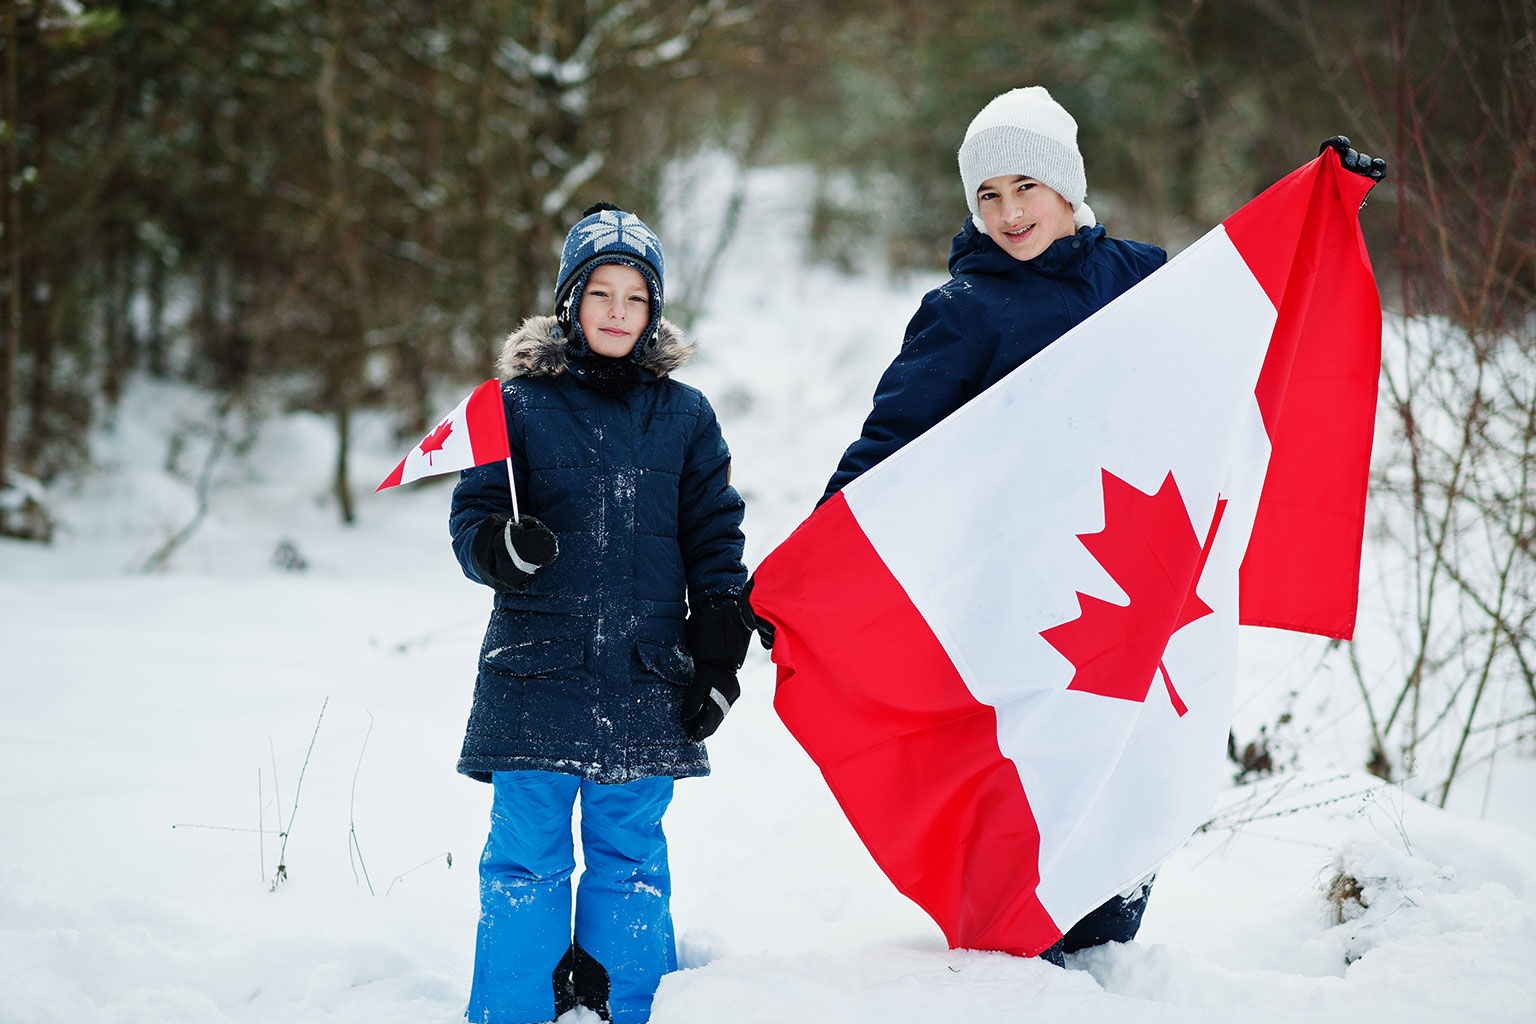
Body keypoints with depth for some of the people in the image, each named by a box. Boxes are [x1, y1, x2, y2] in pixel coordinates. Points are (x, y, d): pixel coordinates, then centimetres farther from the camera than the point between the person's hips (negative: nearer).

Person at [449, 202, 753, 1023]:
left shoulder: (683, 416, 9)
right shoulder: (521, 405, 3)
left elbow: (714, 540, 12)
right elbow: (472, 515, 3)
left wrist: (719, 659, 6)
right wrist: (503, 546, -20)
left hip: (645, 678, 2)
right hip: (535, 670, -1)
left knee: (630, 853, 8)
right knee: (525, 853, -1)